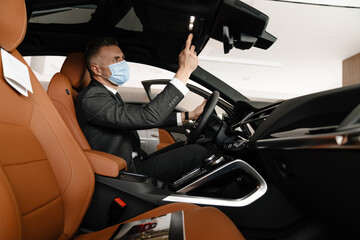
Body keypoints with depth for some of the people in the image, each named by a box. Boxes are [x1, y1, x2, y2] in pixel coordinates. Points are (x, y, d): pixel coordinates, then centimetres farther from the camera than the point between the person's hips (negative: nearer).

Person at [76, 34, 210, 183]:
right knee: (197, 153, -12)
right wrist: (183, 72, -29)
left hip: (133, 164, 10)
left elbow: (140, 117, 14)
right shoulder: (91, 99, -22)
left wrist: (188, 116, 9)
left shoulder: (107, 93, 10)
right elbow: (148, 117, -32)